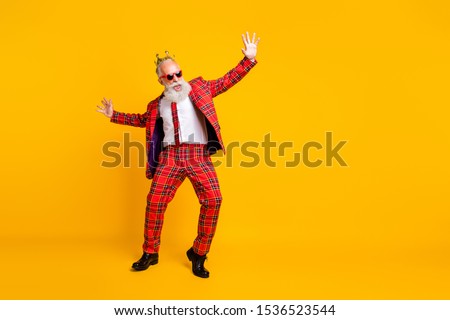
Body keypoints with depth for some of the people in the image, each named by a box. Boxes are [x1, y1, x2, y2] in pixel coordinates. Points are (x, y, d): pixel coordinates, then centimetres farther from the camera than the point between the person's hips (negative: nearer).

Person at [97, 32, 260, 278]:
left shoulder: (198, 87, 13)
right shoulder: (157, 105, 18)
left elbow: (227, 81, 12)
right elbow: (141, 120, 34)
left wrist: (248, 59, 3)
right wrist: (114, 115, 30)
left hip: (199, 155, -2)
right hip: (170, 156, 2)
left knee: (213, 200, -14)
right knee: (155, 202, -4)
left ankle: (198, 254, 2)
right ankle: (150, 253, 16)